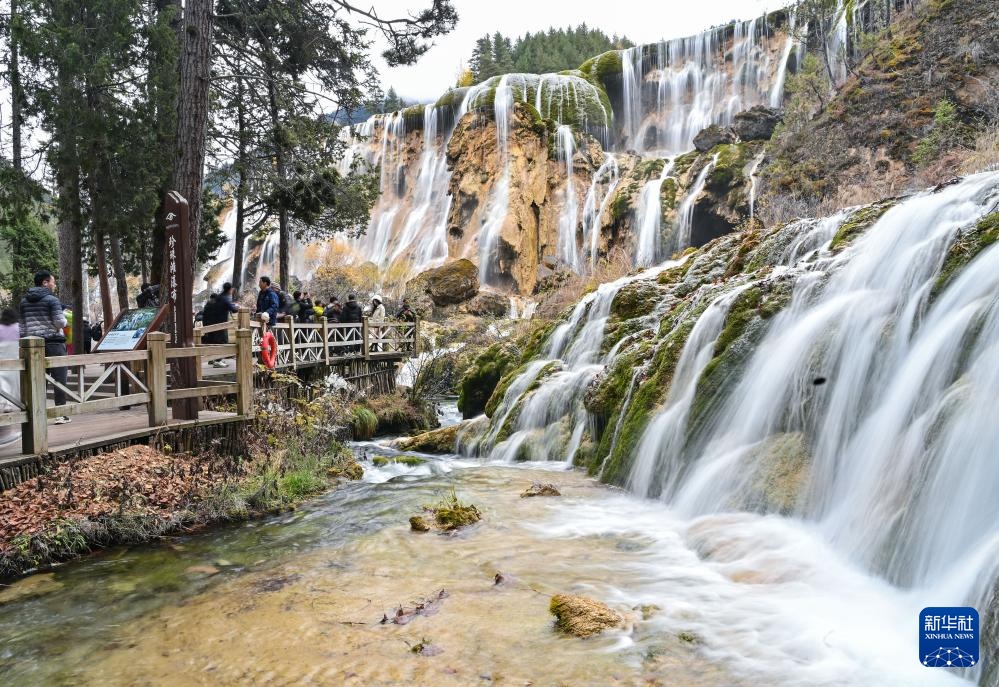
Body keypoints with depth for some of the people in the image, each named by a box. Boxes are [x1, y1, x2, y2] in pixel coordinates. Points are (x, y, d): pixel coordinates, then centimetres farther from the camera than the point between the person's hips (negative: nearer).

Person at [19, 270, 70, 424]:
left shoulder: (24, 301, 12)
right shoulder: (52, 299, -8)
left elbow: (22, 326, 14)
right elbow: (60, 322, -14)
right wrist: (64, 320, 7)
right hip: (53, 342, -6)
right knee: (59, 378, -2)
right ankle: (60, 414, -3)